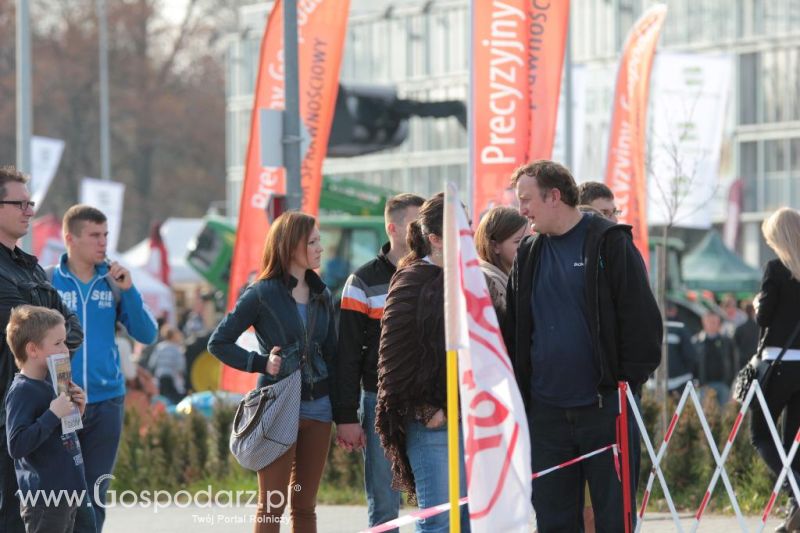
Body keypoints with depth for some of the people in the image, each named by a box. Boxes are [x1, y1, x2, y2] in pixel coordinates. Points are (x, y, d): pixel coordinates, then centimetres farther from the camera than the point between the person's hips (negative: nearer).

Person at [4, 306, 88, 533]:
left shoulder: (50, 383, 11)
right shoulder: (21, 392, -16)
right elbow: (16, 446, -25)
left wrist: (76, 410, 6)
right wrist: (53, 414, -26)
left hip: (67, 493, 10)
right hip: (45, 502, -10)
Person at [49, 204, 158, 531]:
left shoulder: (114, 282, 4)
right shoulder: (47, 280, -4)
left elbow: (147, 334, 2)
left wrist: (127, 290, -11)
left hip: (106, 402, 3)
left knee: (95, 493, 8)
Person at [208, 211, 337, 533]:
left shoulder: (321, 295, 11)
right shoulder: (262, 295, -6)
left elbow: (331, 356, 14)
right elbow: (218, 343, -2)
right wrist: (261, 363, -14)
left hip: (318, 408, 5)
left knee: (305, 506, 8)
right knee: (272, 506, -3)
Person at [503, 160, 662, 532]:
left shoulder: (610, 243, -4)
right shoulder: (529, 253, 12)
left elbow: (641, 317, -7)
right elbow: (514, 328, 17)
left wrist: (630, 381, -11)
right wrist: (517, 394, 10)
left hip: (604, 407, -5)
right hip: (546, 411, 5)